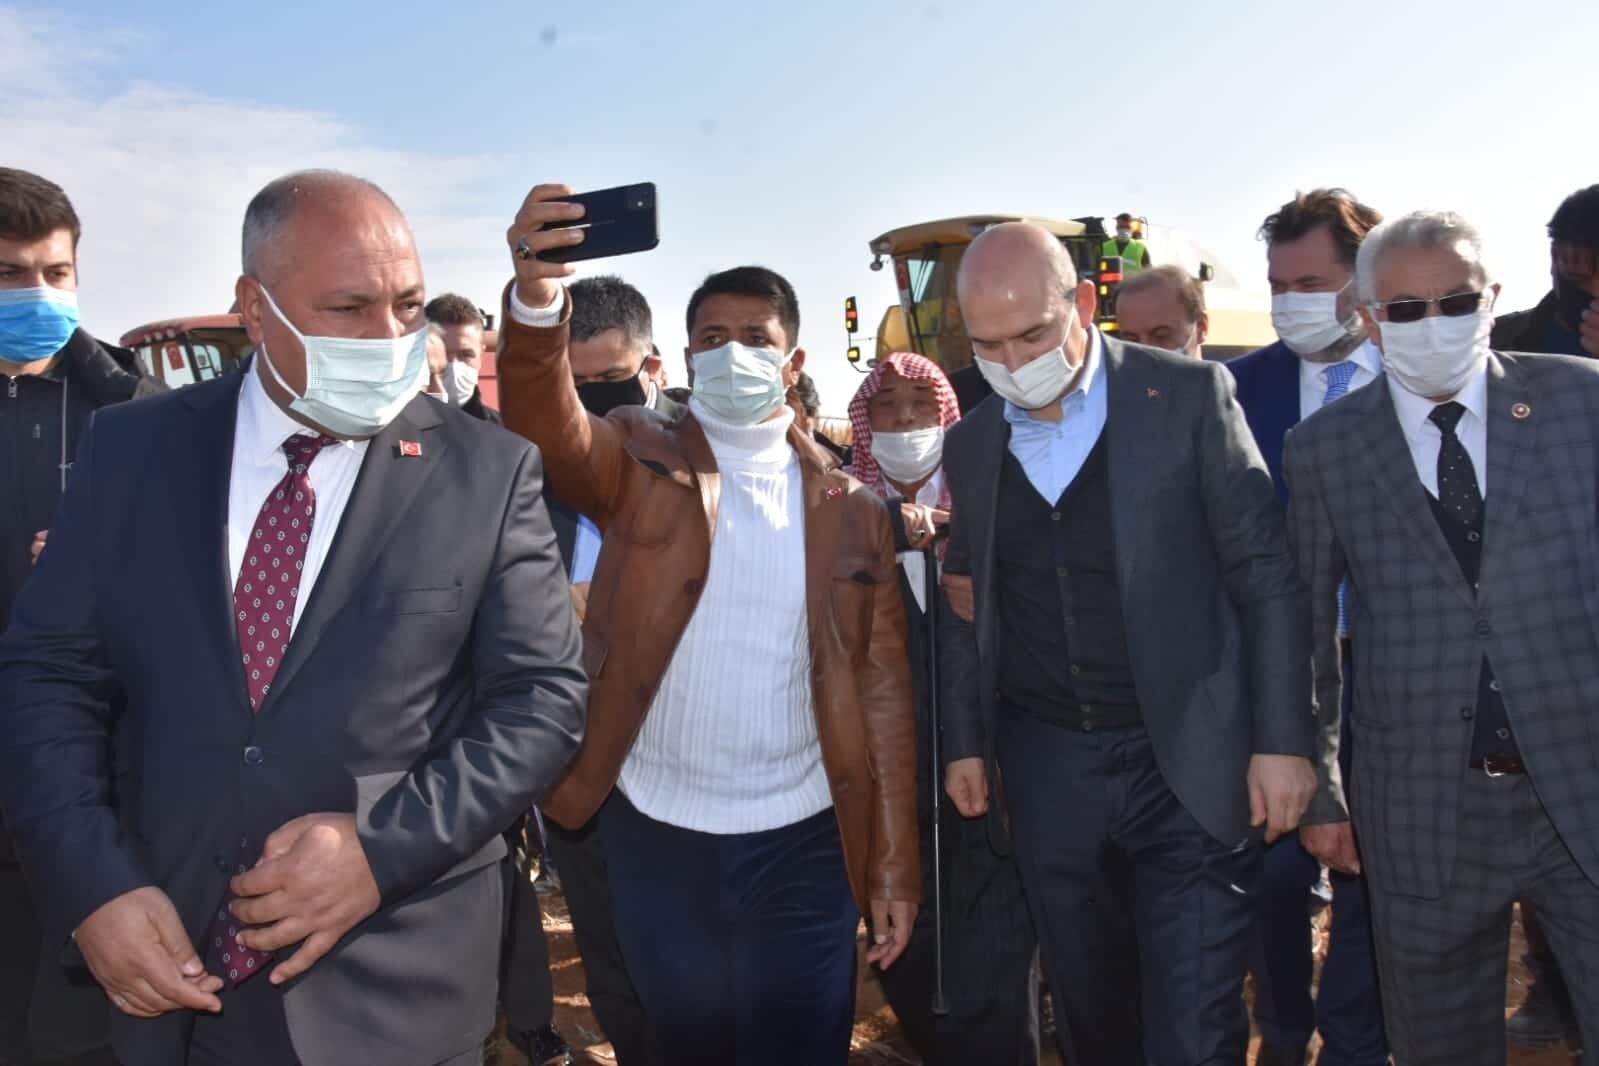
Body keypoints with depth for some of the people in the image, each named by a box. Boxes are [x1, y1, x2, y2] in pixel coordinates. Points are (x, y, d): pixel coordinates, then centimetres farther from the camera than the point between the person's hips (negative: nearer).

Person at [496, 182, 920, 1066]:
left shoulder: (847, 506, 1)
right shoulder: (641, 463, -1)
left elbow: (883, 689, 1)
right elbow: (547, 423, -22)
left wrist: (894, 864, -1)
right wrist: (536, 297, -41)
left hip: (802, 842, 0)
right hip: (657, 834, 1)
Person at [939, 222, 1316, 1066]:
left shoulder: (1189, 395, -7)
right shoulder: (971, 443, 5)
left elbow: (1266, 574, -6)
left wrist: (1283, 740, -9)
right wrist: (964, 742, 9)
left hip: (1188, 764, -3)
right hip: (1046, 770, 4)